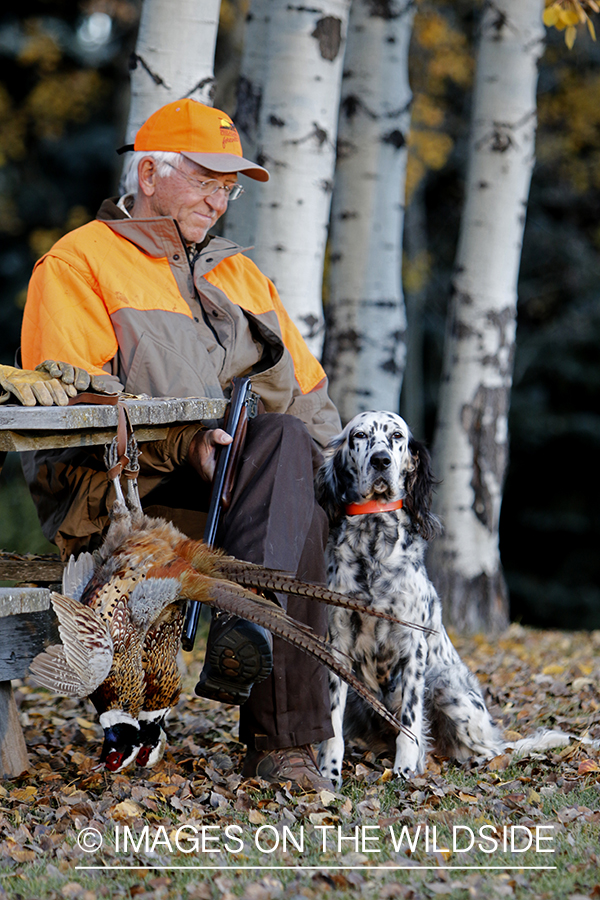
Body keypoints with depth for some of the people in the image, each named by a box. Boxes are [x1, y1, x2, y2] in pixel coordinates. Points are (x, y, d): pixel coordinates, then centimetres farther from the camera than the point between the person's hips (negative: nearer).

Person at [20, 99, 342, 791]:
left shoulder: (236, 274, 26)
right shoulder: (76, 264, 4)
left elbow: (309, 393, 23)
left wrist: (318, 467, 2)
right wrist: (180, 445, -23)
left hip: (234, 485, 6)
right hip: (110, 498, -6)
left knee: (285, 440, -29)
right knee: (298, 524, -31)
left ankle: (246, 630, -42)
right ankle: (281, 740, -38)